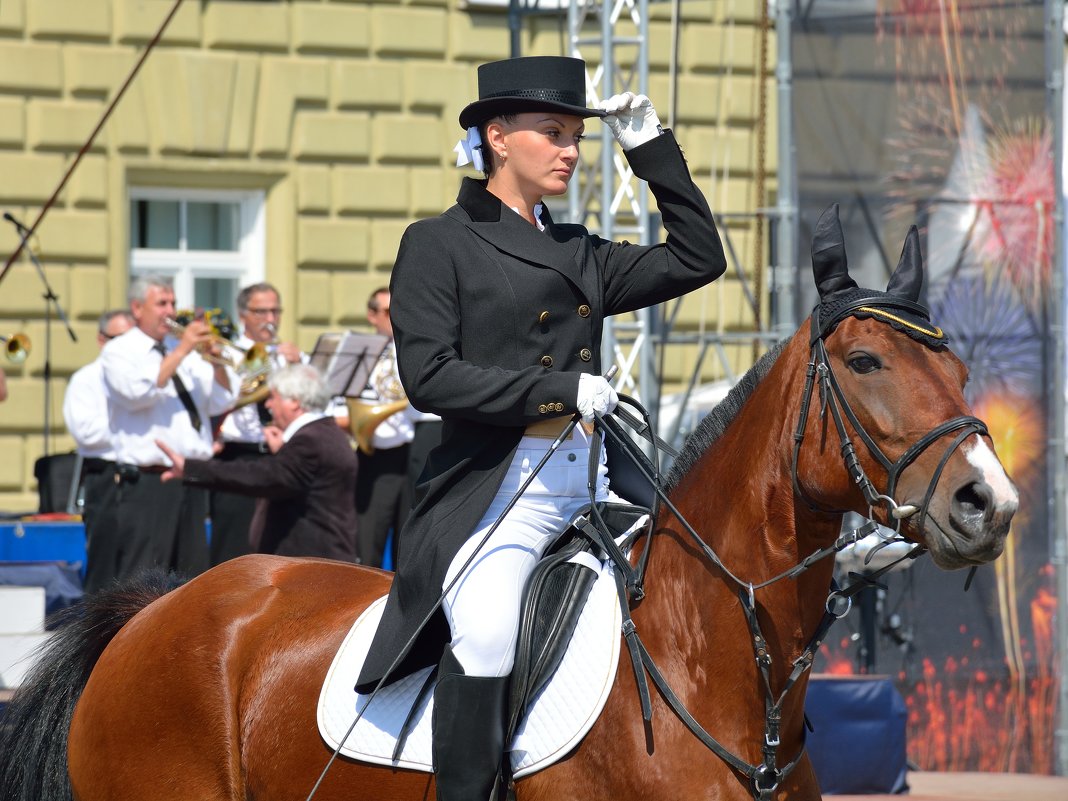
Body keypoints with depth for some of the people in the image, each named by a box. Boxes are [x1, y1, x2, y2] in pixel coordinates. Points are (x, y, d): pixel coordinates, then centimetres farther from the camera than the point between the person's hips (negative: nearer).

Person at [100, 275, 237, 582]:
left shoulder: (188, 352, 17)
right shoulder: (118, 351, 0)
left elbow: (222, 401, 11)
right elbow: (139, 393, -19)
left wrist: (216, 363, -7)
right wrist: (181, 352, -17)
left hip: (191, 483, 7)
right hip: (147, 484, -6)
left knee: (190, 576, 10)